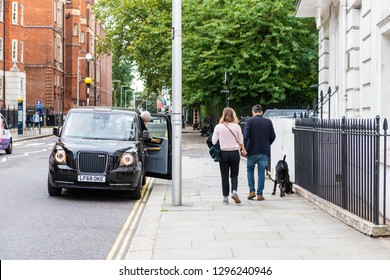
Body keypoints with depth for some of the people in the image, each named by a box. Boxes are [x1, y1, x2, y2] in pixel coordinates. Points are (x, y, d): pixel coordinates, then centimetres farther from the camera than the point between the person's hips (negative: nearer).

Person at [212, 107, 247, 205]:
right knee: (234, 175, 10)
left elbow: (214, 141, -4)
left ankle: (225, 197, 7)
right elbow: (240, 141, 4)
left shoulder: (218, 127, -5)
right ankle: (234, 191, -13)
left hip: (223, 153, 0)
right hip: (235, 153, 0)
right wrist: (243, 150, 20)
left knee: (224, 176, 7)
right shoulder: (236, 127, -4)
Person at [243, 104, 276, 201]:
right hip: (264, 151, 2)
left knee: (250, 170, 15)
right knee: (261, 172, 6)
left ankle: (252, 190, 6)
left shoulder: (249, 121, -6)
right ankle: (259, 194, 5)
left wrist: (245, 147, -2)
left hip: (252, 150, -2)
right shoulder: (268, 122, 3)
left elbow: (246, 136, -12)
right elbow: (273, 137, 5)